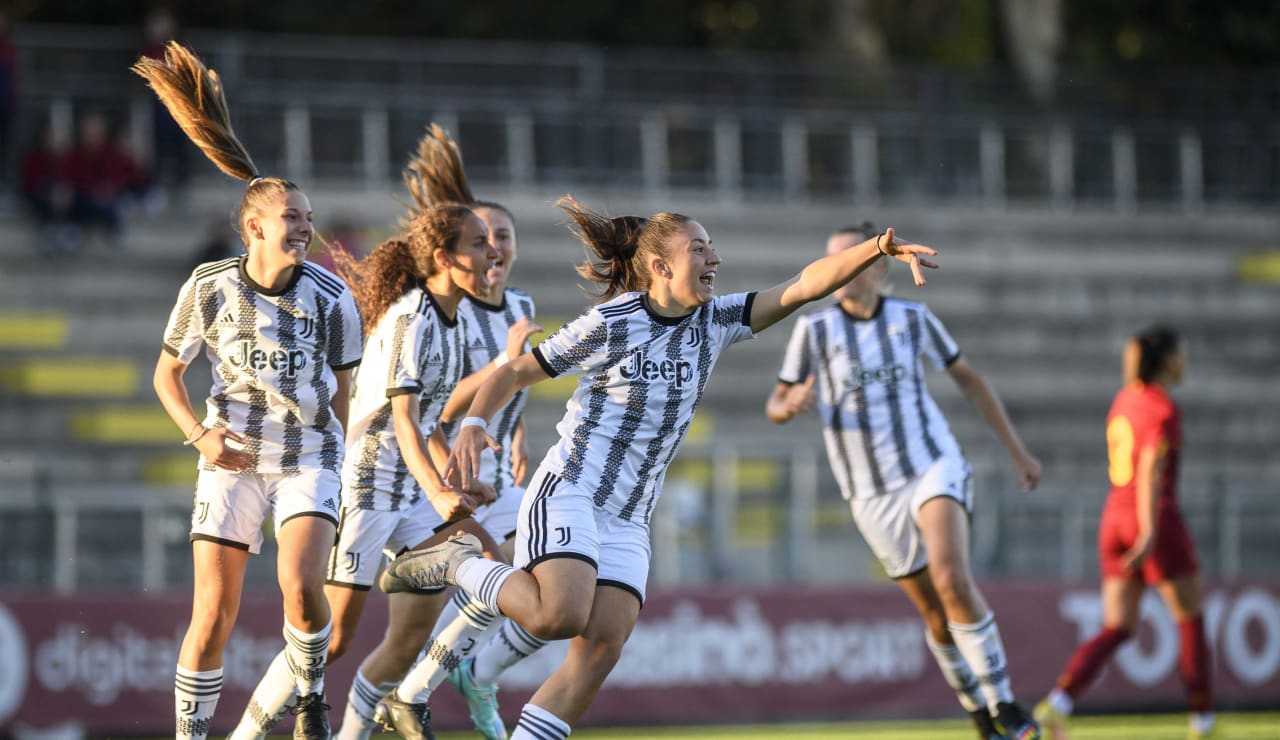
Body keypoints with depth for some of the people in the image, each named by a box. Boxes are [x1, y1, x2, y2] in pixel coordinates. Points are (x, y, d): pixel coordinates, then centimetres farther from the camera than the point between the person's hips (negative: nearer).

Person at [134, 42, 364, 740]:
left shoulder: (331, 297, -5)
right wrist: (200, 435, -9)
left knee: (300, 584, -24)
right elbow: (167, 374, 7)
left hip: (309, 459, 0)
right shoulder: (208, 288, -6)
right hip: (233, 461, 0)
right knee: (213, 616, -5)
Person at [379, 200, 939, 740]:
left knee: (602, 647, -10)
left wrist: (877, 248, -19)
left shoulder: (716, 321, 6)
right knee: (560, 616, -27)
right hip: (567, 495, -6)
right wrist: (473, 425, -16)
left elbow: (807, 284, -4)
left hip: (629, 520, 6)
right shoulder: (607, 325, -7)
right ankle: (460, 563, -2)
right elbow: (516, 372, 2)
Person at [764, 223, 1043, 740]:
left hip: (934, 468, -1)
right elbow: (775, 407, 1)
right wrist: (792, 403, -24)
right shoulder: (814, 329, -2)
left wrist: (1016, 450, 15)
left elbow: (968, 378, 14)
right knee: (936, 615, 2)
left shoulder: (912, 318, 1)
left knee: (951, 579, -26)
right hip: (872, 496, 1)